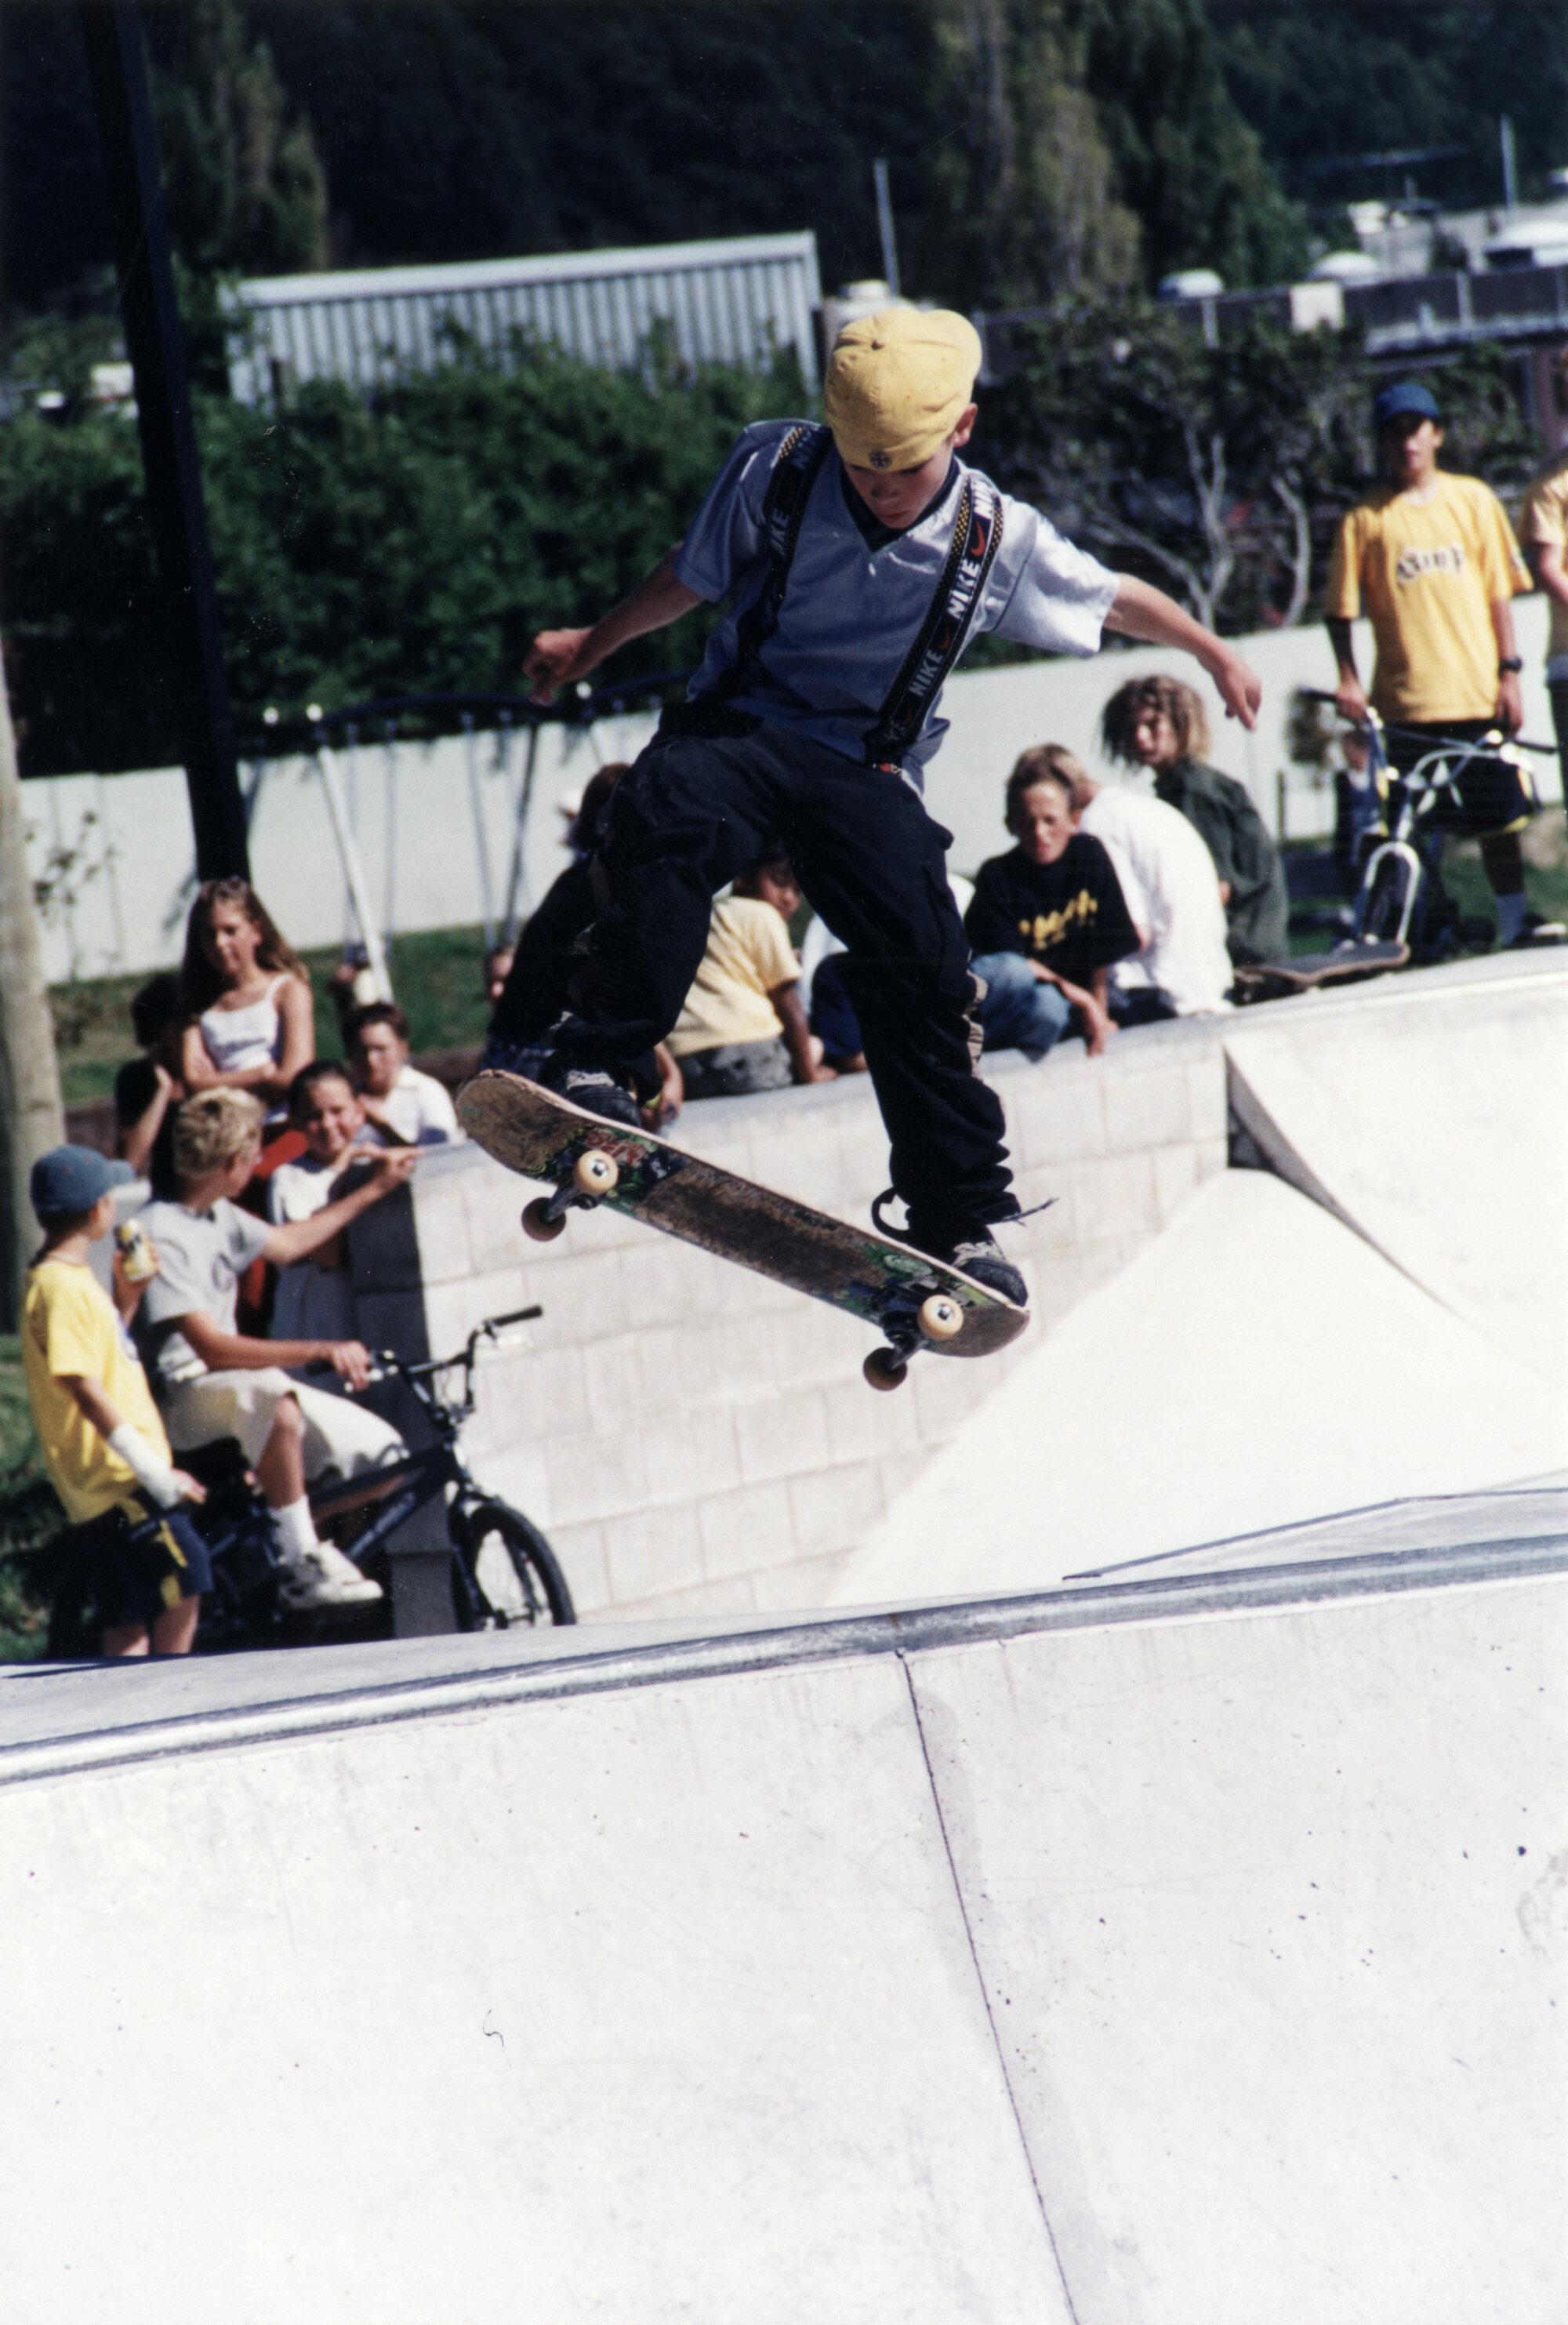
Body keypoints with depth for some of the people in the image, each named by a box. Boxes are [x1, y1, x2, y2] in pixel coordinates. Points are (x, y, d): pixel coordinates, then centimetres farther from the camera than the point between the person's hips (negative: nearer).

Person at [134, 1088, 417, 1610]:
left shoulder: (219, 1215, 9)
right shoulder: (160, 1235, -21)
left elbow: (285, 1245, 29)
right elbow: (214, 1348, -28)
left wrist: (373, 1189, 32)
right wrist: (318, 1351, -36)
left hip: (235, 1390, 9)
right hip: (177, 1401, -9)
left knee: (384, 1455, -2)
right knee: (272, 1396, -41)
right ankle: (303, 1564, -34)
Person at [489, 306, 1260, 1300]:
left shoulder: (996, 538, -5)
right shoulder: (774, 471, -7)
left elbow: (1115, 596, 13)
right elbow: (691, 578, 12)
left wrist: (1217, 655, 27)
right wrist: (589, 648, 24)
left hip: (868, 771, 1)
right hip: (740, 724, -1)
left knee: (924, 965, -17)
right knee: (666, 819, -36)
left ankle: (962, 1221, -5)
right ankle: (591, 1066, -37)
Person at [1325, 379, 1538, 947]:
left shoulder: (1472, 499, 7)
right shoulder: (1365, 520, 2)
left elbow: (1499, 591, 8)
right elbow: (1340, 609, 2)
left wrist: (1508, 672, 2)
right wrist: (1348, 680, -9)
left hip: (1478, 693, 2)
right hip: (1406, 701, -2)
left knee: (1499, 816, 6)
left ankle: (1514, 923, 15)